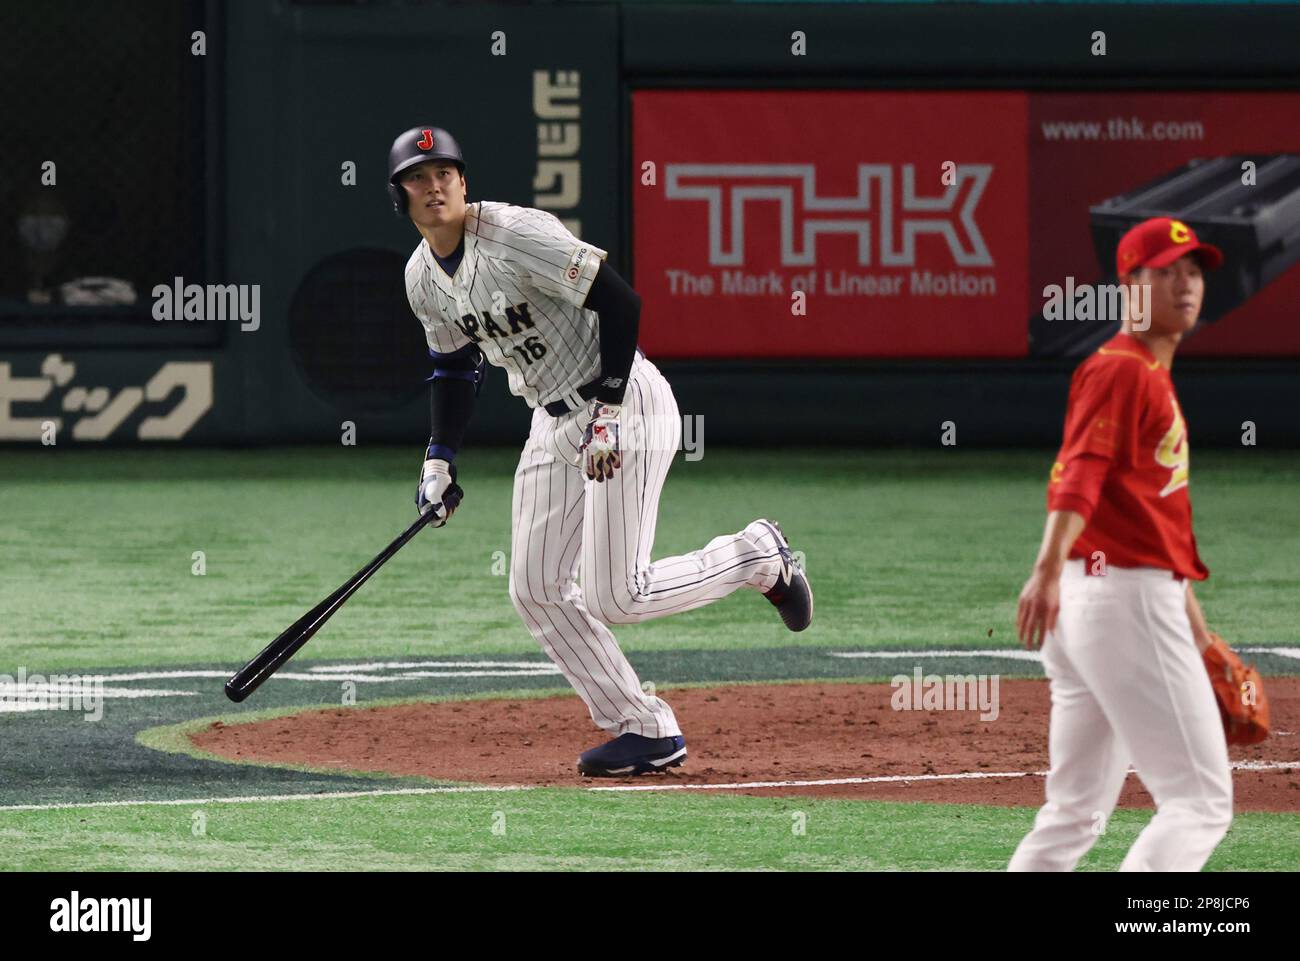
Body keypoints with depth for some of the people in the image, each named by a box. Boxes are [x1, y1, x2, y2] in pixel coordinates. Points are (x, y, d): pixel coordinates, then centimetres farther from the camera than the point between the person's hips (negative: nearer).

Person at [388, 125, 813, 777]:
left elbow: (620, 301, -22)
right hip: (553, 423, 8)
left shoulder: (517, 234, -21)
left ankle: (757, 557, 10)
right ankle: (646, 731, 8)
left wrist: (607, 411, -23)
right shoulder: (422, 278, 3)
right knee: (535, 592, 0)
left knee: (614, 597, -14)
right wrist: (438, 461, 9)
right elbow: (455, 367, 19)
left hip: (624, 404, -8)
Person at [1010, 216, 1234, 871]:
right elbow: (1081, 471, -26)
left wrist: (1188, 615, 35)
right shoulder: (1121, 369, -10)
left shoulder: (1152, 374, 22)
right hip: (1126, 598, -10)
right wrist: (1049, 571, -41)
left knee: (1077, 812, 13)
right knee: (1200, 800, -10)